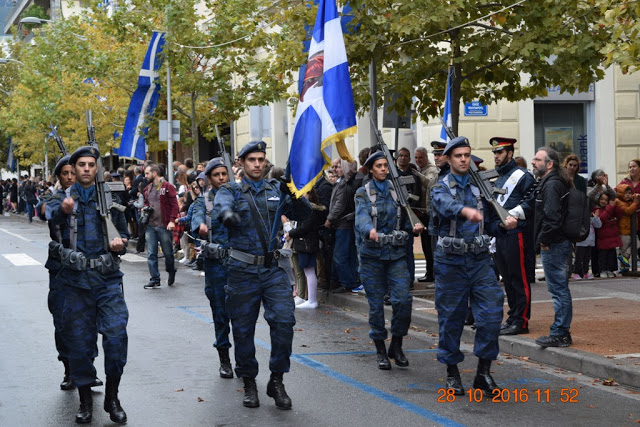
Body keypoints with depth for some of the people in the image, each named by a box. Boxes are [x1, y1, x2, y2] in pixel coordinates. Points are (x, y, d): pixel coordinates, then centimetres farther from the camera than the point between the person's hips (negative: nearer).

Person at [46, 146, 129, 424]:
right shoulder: (63, 198, 5)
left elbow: (124, 234, 15)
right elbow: (48, 215, -17)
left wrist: (120, 244, -9)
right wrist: (62, 209, -40)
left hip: (108, 279, 0)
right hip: (76, 280, 0)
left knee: (116, 335, -10)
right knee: (79, 341, 4)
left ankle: (112, 398, 6)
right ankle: (85, 400, 18)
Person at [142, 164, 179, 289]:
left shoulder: (168, 187, -5)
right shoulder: (147, 188, 14)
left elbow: (174, 204, -7)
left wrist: (172, 220, -16)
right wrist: (145, 208, 3)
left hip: (164, 226, -5)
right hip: (150, 226, 5)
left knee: (168, 252, 6)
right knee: (151, 254, 0)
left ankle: (171, 273, 31)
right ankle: (155, 280, 4)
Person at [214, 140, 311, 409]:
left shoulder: (276, 190, 11)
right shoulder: (231, 191, 3)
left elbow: (303, 214, 4)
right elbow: (221, 204, -21)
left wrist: (294, 195, -16)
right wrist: (227, 213, -46)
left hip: (273, 268, 2)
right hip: (242, 270, -1)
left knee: (284, 321, -10)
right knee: (243, 328, 4)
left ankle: (276, 381, 4)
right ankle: (249, 383, 21)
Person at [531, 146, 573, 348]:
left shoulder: (551, 185, -15)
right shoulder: (549, 183, 18)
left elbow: (552, 217, -25)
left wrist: (544, 240, -15)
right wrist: (543, 240, 18)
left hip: (553, 246, -11)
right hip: (557, 243, 11)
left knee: (558, 288, -6)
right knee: (559, 288, 13)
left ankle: (559, 334, -3)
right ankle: (562, 332, 19)